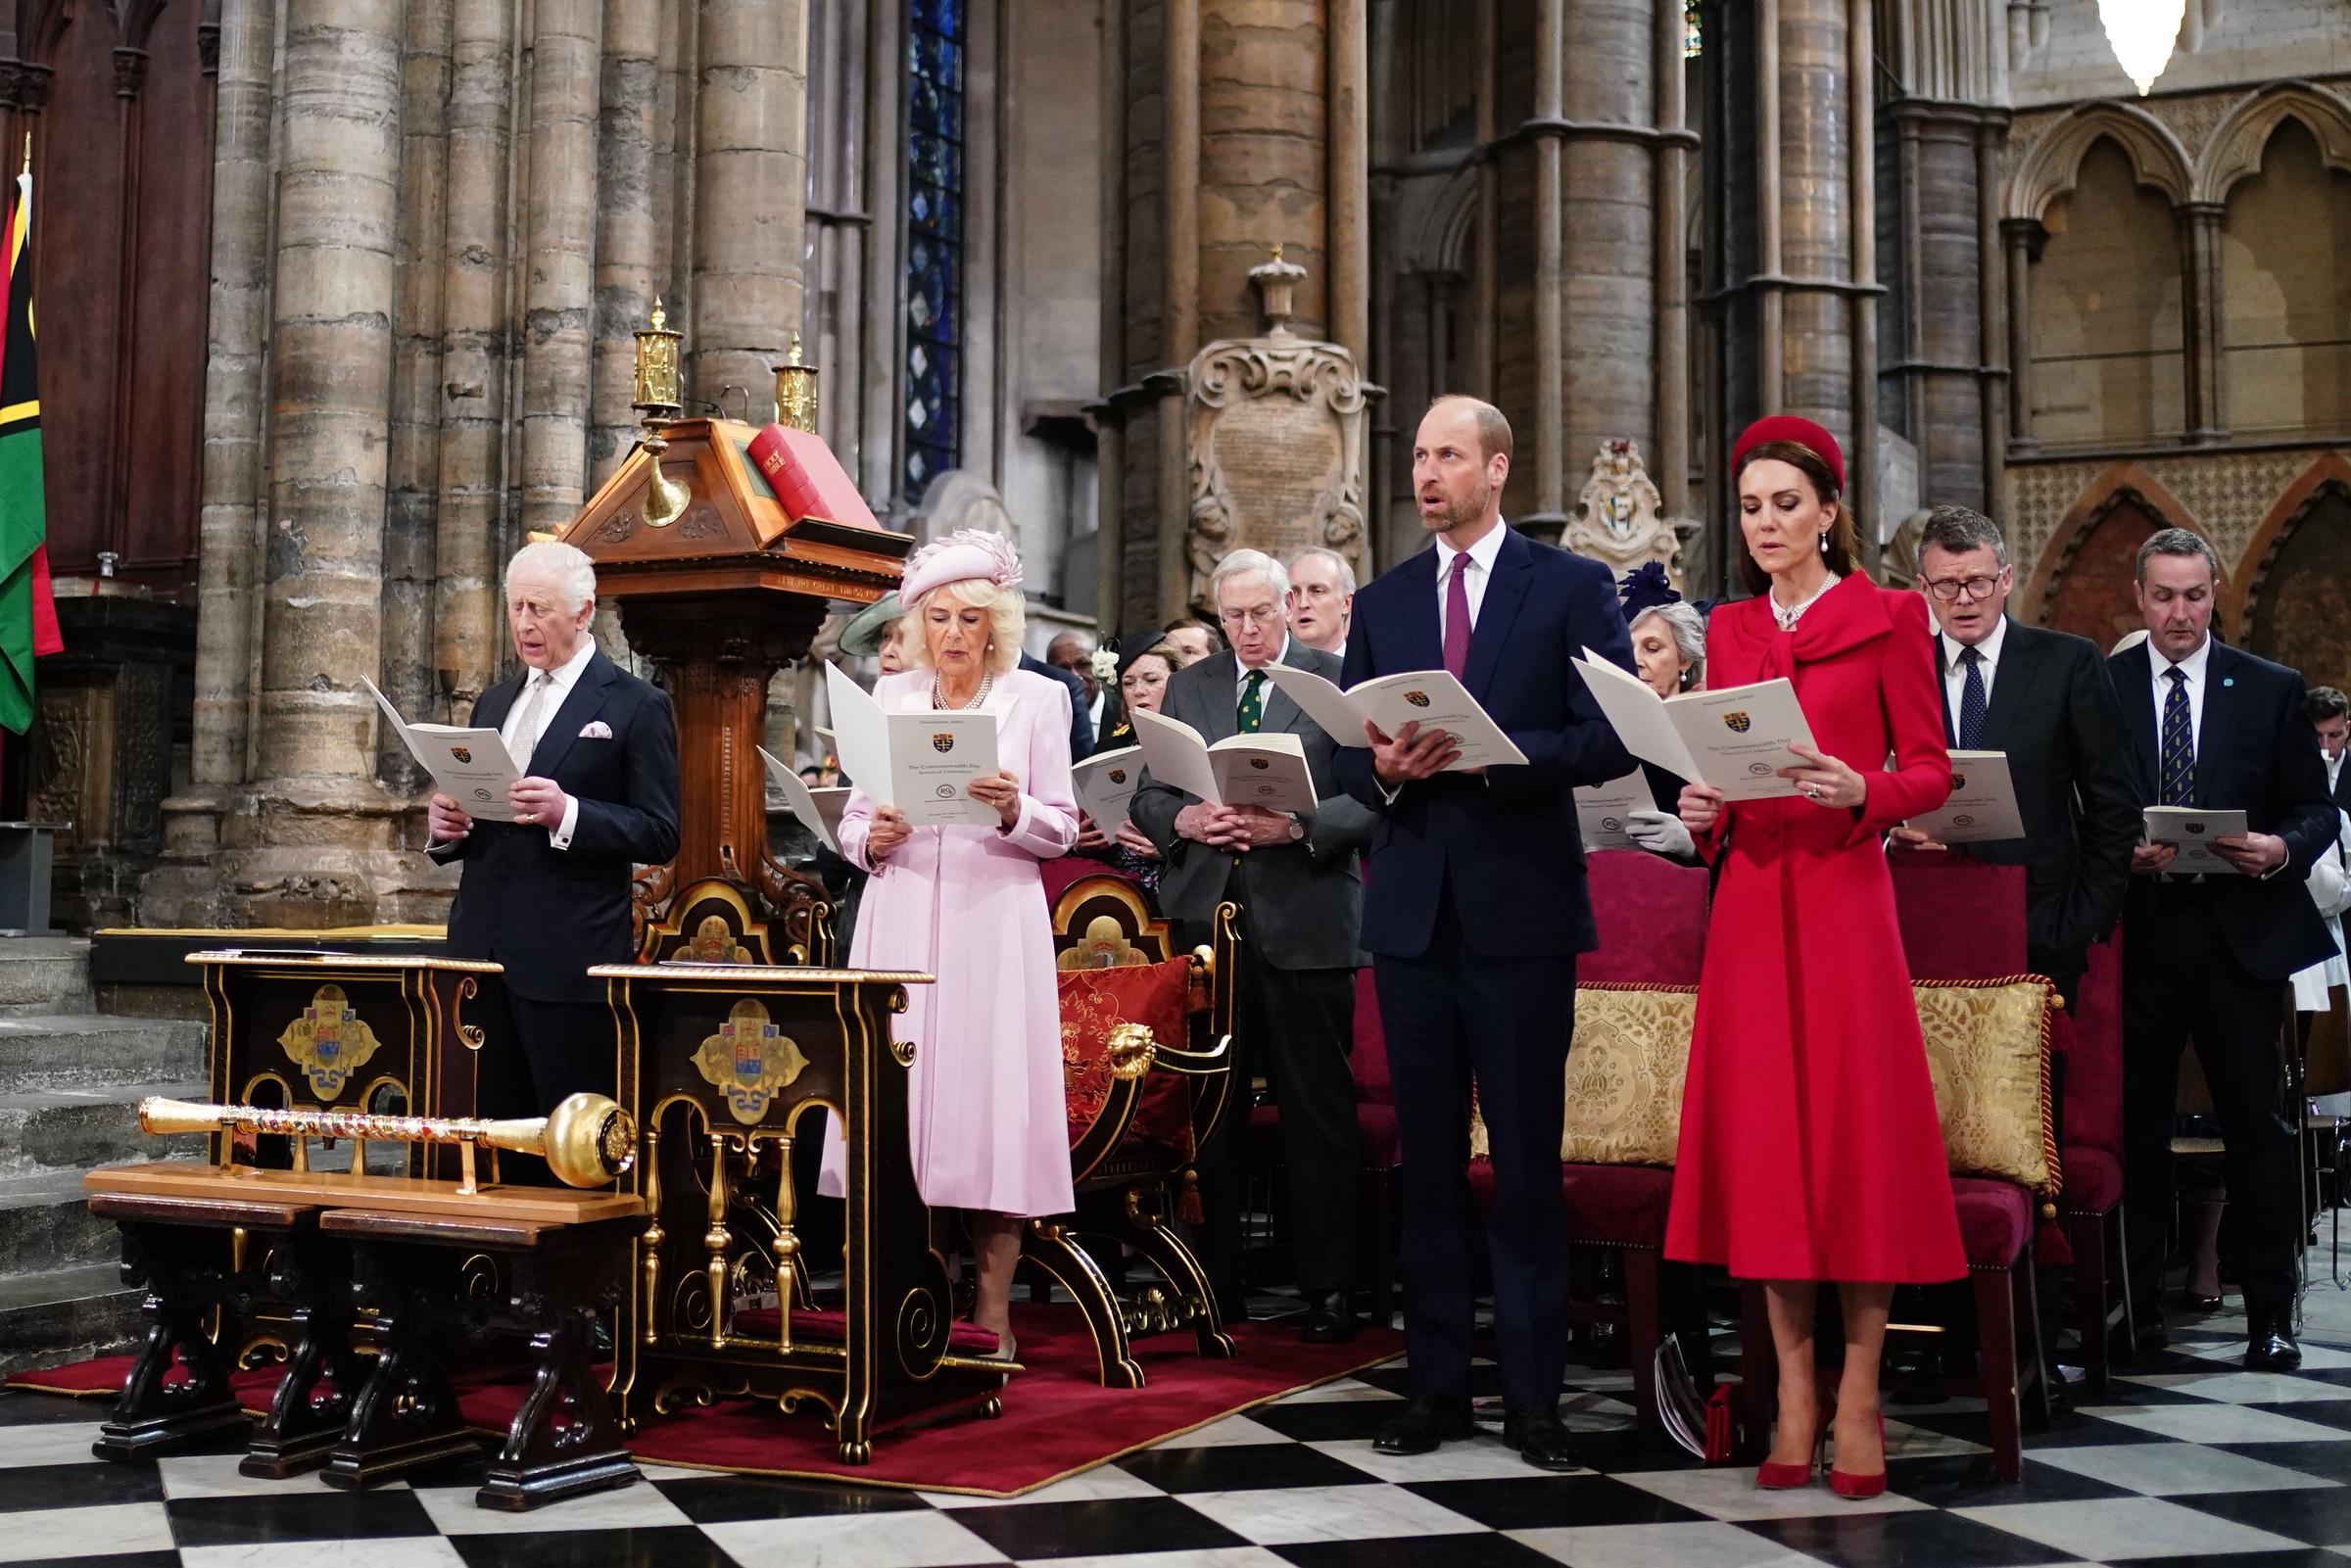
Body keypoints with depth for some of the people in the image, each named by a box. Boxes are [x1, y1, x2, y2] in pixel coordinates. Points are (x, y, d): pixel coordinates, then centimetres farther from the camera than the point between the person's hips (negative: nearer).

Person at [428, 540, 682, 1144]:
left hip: (570, 958, -6)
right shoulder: (494, 702, 19)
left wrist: (567, 813, -21)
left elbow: (660, 835, -7)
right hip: (482, 948, 6)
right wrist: (446, 827, 1)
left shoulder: (636, 706, -1)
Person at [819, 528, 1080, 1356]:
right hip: (900, 921, 3)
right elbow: (853, 818, 12)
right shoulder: (890, 696, 12)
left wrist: (1014, 811, -17)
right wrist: (872, 838, -9)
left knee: (989, 1100, -4)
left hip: (992, 921, -2)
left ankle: (991, 1315, 3)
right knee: (896, 1097, 0)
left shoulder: (1037, 698, 4)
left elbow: (1062, 830, 3)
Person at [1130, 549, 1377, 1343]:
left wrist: (1295, 827, -19)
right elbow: (1147, 796, 12)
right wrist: (1188, 819, -8)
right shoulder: (1188, 688, 14)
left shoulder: (1339, 680, 1)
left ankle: (1327, 1289, 8)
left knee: (1317, 1111, 0)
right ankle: (1217, 1280, 18)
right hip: (1207, 916, 4)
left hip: (1304, 922, -4)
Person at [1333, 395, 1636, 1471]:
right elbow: (1350, 755, 11)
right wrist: (1385, 767, -12)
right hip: (1411, 908, 4)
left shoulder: (1572, 588, 1)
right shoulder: (1381, 604, 13)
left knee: (1526, 1158, 2)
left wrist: (1482, 753, -18)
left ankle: (1532, 1393, 11)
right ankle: (1436, 1383, 17)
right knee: (1427, 1157, 8)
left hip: (1521, 907, -4)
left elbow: (1610, 742, -7)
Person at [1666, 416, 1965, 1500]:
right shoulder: (1728, 630, 14)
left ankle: (1858, 1397, 4)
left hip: (1844, 892, -4)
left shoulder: (1886, 619, 1)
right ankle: (1793, 1389, 10)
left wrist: (1862, 790, -19)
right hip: (1749, 895, 4)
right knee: (1762, 1129, 2)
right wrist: (1702, 810, -3)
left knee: (1856, 1128, -3)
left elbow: (1932, 772, 0)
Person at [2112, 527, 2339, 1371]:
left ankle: (2269, 1316, 9)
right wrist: (2119, 853, -13)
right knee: (2134, 1126, 5)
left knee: (2258, 1126, 2)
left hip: (2239, 936, 0)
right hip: (2135, 936, 0)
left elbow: (2317, 807, 7)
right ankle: (2136, 1307, 14)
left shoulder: (2273, 690, 7)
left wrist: (2283, 848, -13)